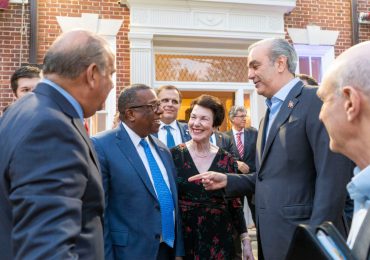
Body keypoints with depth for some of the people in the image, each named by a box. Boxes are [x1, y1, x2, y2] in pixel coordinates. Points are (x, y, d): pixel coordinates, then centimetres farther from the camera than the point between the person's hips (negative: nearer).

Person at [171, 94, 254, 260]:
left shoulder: (226, 159, 0)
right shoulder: (174, 155, -5)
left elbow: (234, 203, 6)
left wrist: (245, 240, 3)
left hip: (219, 239, 2)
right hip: (184, 239, -1)